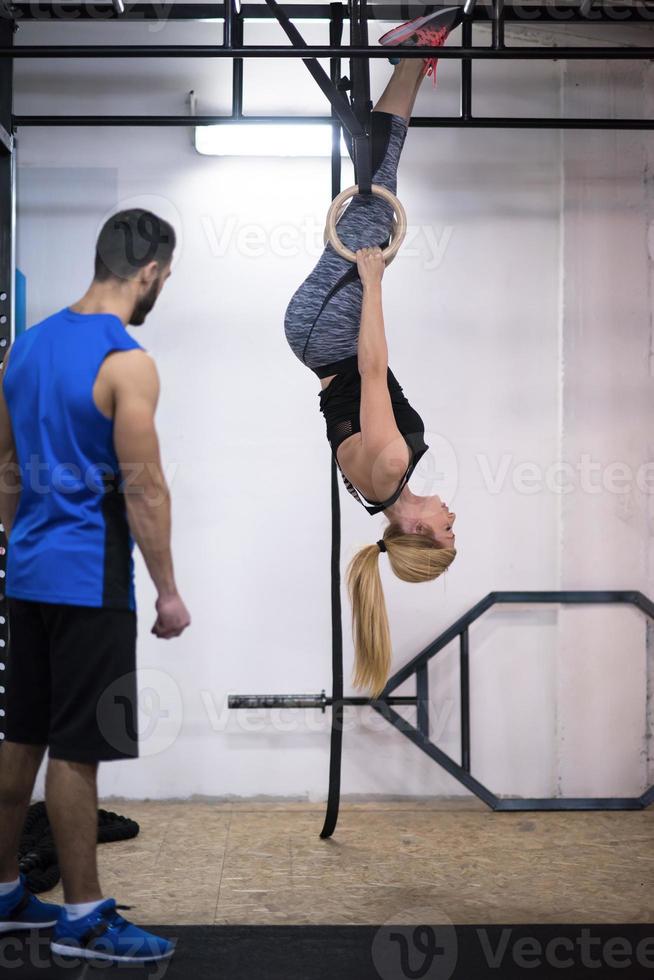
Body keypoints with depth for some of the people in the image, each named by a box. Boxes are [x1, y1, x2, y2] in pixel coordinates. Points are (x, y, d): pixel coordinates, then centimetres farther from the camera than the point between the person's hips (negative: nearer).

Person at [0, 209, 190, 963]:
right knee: (76, 751, -2)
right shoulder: (126, 362, -16)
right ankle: (84, 918, 8)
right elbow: (143, 489, -17)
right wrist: (168, 592, -10)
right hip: (89, 580, -9)